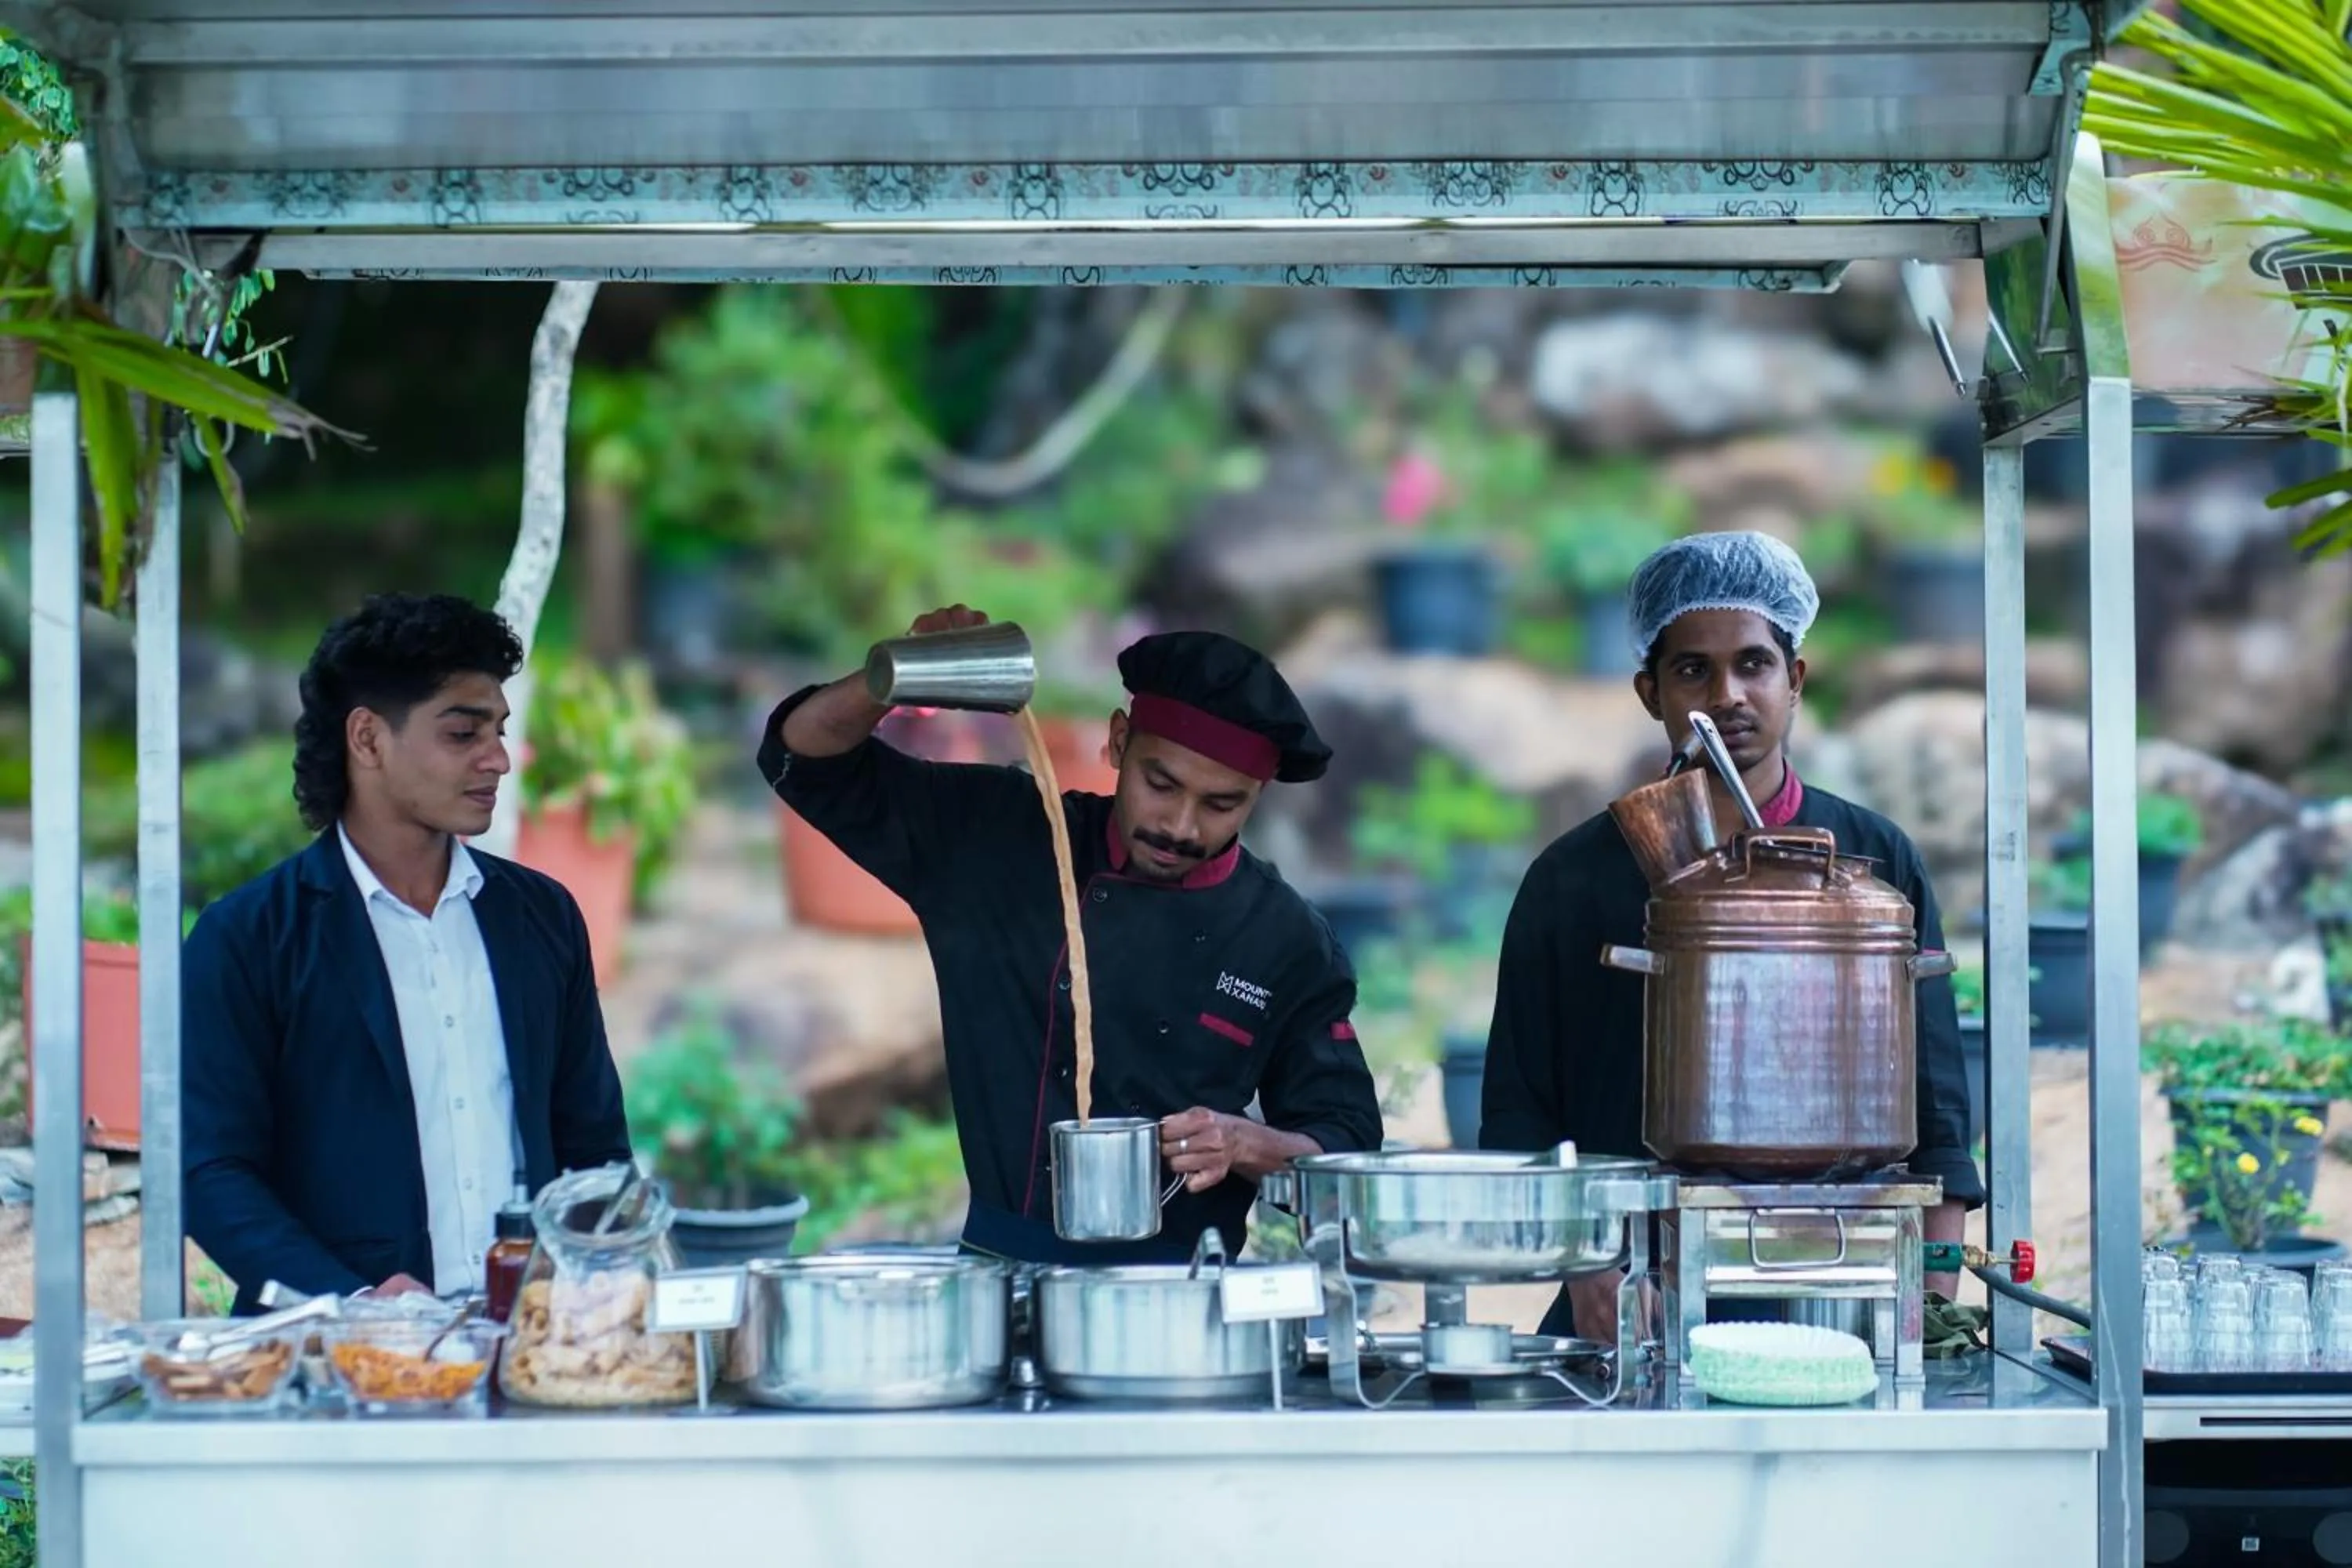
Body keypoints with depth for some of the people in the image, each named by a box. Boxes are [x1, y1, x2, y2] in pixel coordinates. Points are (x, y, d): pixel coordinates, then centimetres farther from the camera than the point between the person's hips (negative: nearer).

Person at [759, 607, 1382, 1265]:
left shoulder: (1289, 944, 3)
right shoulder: (998, 838, 6)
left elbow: (1348, 1144, 8)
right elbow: (807, 756, 12)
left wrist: (1248, 1147, -13)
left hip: (1173, 1291, -1)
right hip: (997, 1273, 1)